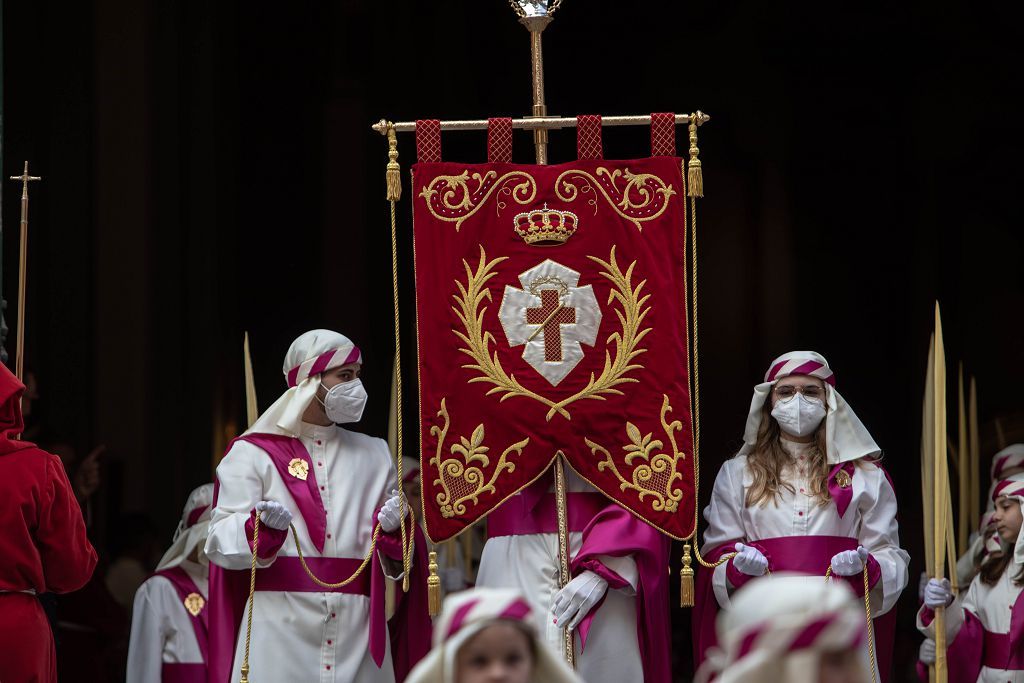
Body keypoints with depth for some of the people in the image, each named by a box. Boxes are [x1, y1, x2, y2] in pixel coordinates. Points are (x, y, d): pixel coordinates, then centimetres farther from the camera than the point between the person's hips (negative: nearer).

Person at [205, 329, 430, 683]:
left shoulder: (373, 455, 17)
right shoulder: (253, 453, 6)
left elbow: (396, 561, 15)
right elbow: (221, 544, -3)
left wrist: (393, 527, -7)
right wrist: (262, 525, -22)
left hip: (356, 631, 3)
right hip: (282, 625, -3)